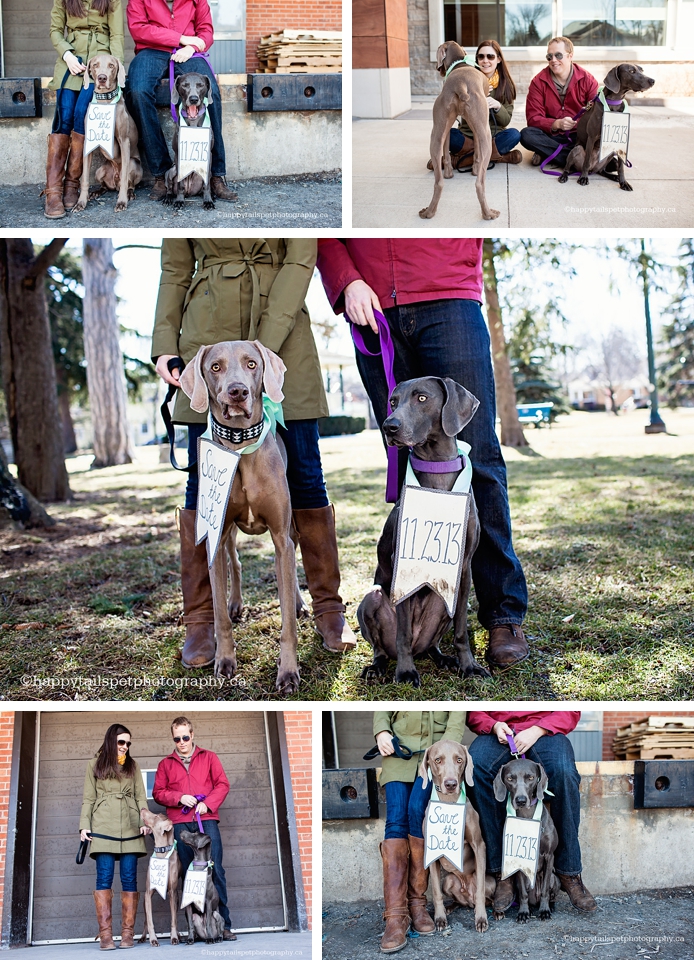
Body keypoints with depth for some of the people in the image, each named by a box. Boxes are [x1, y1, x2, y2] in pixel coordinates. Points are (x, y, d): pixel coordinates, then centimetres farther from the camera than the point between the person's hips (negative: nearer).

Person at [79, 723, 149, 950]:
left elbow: (141, 796, 11)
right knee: (104, 878, -8)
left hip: (130, 828, 2)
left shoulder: (133, 765, 16)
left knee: (129, 878, -2)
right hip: (104, 827, -2)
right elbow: (88, 798, 7)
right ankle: (105, 934, -9)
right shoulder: (95, 764, 11)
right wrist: (84, 826, -4)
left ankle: (127, 933, 0)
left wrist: (145, 821, -4)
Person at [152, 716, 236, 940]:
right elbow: (158, 793, 9)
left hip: (206, 819, -1)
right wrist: (179, 798, -8)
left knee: (215, 869, -7)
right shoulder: (166, 764, 14)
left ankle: (223, 923, -4)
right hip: (180, 823, 1)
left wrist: (208, 804, -9)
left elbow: (222, 784, 6)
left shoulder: (208, 757, 12)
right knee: (188, 872, 1)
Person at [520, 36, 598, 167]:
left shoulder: (588, 80, 0)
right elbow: (533, 118, -7)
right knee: (526, 135, -30)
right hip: (551, 135, 1)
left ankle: (548, 154, -18)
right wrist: (557, 124, -26)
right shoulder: (538, 82, -1)